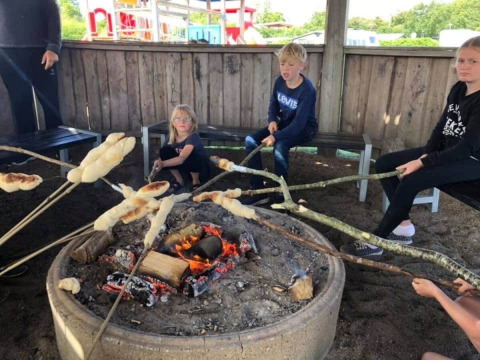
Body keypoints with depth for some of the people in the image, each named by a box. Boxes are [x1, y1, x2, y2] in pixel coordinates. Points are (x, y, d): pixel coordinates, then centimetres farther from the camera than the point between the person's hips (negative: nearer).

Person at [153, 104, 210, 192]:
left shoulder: (193, 137, -31)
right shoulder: (171, 136, -11)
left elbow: (181, 158, -44)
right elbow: (163, 155, -6)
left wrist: (163, 164, -57)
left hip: (201, 169, -5)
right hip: (185, 167, 5)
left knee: (190, 156, -38)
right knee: (164, 150, -16)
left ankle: (196, 181, -6)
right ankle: (179, 180, 1)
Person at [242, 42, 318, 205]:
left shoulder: (307, 89, -25)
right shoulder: (280, 82, -5)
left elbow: (299, 123, -30)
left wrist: (276, 137, -38)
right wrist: (272, 121, -10)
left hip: (305, 128, -7)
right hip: (284, 123, 7)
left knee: (279, 146, -37)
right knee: (250, 140, -14)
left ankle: (281, 195, -19)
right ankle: (259, 192, -11)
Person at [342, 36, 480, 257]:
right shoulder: (458, 89, 4)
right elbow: (441, 127, 7)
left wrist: (423, 162, -26)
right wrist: (425, 155, -9)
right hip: (446, 152, 9)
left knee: (411, 180, -30)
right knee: (384, 164, -1)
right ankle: (404, 228, 3)